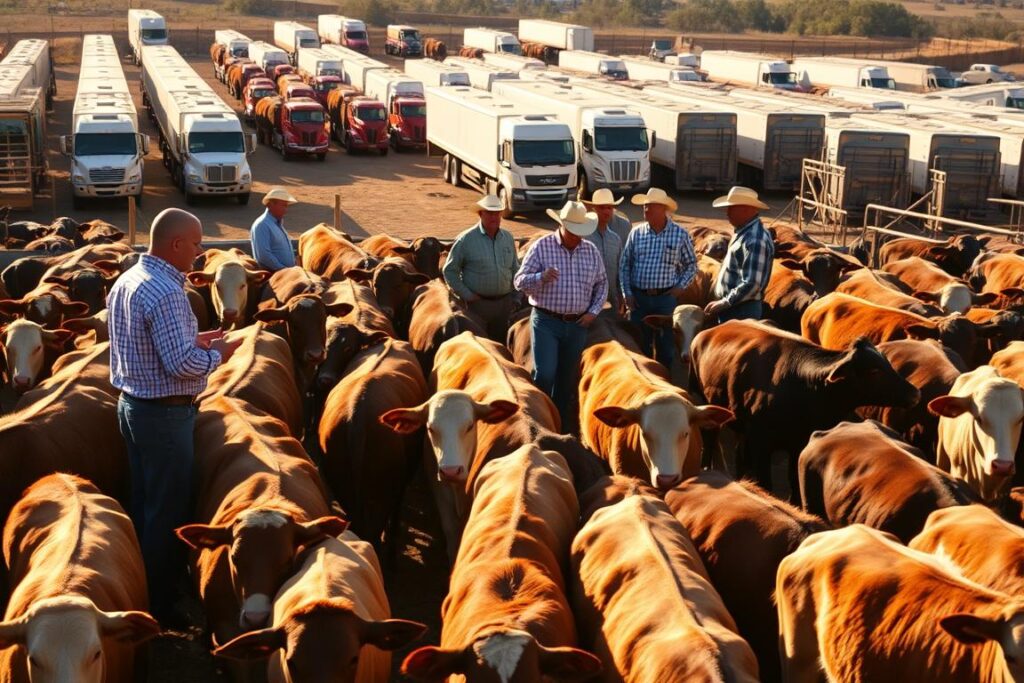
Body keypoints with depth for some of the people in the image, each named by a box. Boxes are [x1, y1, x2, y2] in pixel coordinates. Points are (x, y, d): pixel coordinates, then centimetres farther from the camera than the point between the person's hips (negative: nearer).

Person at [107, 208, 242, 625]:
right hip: (165, 413, -10)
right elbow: (181, 365, -26)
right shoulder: (166, 292, -23)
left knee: (142, 502, 19)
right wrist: (217, 354, -8)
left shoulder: (126, 281, 8)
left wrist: (192, 339, 10)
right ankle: (158, 605, 10)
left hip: (131, 403, 10)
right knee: (167, 512, 1)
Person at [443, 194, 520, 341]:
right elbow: (449, 270, -4)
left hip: (504, 303, 4)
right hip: (477, 303, -4)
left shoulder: (508, 238, 7)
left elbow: (515, 270, 16)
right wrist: (466, 295, -9)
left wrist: (515, 299, 11)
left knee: (501, 345, 12)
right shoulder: (466, 239, -7)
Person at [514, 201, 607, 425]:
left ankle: (560, 426, 23)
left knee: (567, 379, 11)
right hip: (546, 322, -4)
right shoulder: (542, 247, -5)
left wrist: (593, 311, 4)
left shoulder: (591, 251, 6)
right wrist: (541, 277, -27)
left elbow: (602, 284, 17)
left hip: (578, 325, 4)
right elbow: (520, 281, -7)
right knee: (545, 374, -13)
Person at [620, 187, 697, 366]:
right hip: (638, 298, 2)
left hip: (666, 297, -2)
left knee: (665, 346, 5)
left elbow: (691, 265, 9)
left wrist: (681, 286, -3)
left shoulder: (680, 235, 0)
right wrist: (627, 293, 1)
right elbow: (624, 265, 8)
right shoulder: (636, 233, 4)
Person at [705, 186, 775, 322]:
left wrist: (723, 303, -20)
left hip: (741, 311, -10)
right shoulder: (743, 232, 11)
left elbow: (751, 284, -26)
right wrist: (723, 302, 16)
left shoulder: (755, 240, -21)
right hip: (732, 309, 10)